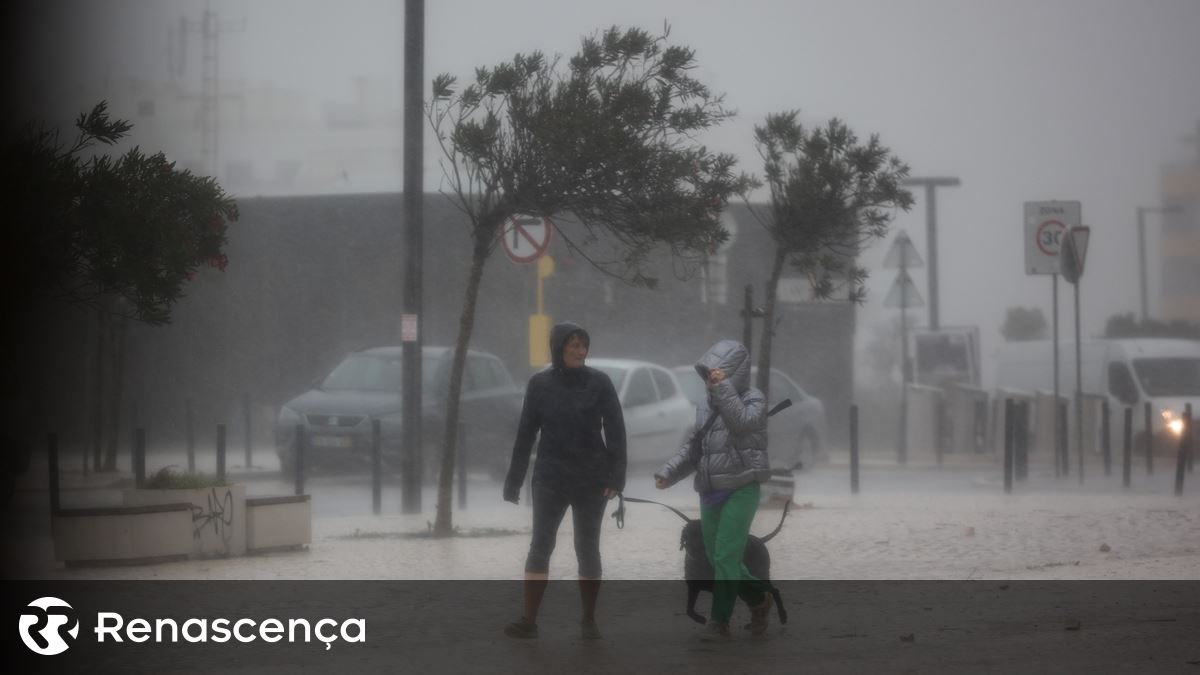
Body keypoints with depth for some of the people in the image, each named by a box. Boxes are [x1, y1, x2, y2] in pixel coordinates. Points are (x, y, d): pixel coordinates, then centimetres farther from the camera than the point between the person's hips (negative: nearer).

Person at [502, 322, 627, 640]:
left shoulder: (599, 382, -3)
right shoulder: (540, 384, -1)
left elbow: (615, 431, -4)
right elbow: (526, 434, 3)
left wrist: (616, 477, -12)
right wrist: (514, 480, 1)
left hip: (591, 479, 0)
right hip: (550, 479, 0)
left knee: (588, 548, 4)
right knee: (540, 545, -4)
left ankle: (589, 621, 12)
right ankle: (528, 620, -4)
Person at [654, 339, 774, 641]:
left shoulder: (753, 399, -3)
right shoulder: (706, 408, 14)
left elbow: (741, 422, -24)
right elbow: (693, 449, 13)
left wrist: (723, 387, -23)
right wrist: (667, 473, 0)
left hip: (741, 491, -7)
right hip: (710, 493, 7)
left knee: (725, 557, -12)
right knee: (719, 559, 12)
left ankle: (719, 622, -8)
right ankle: (759, 598, 32)